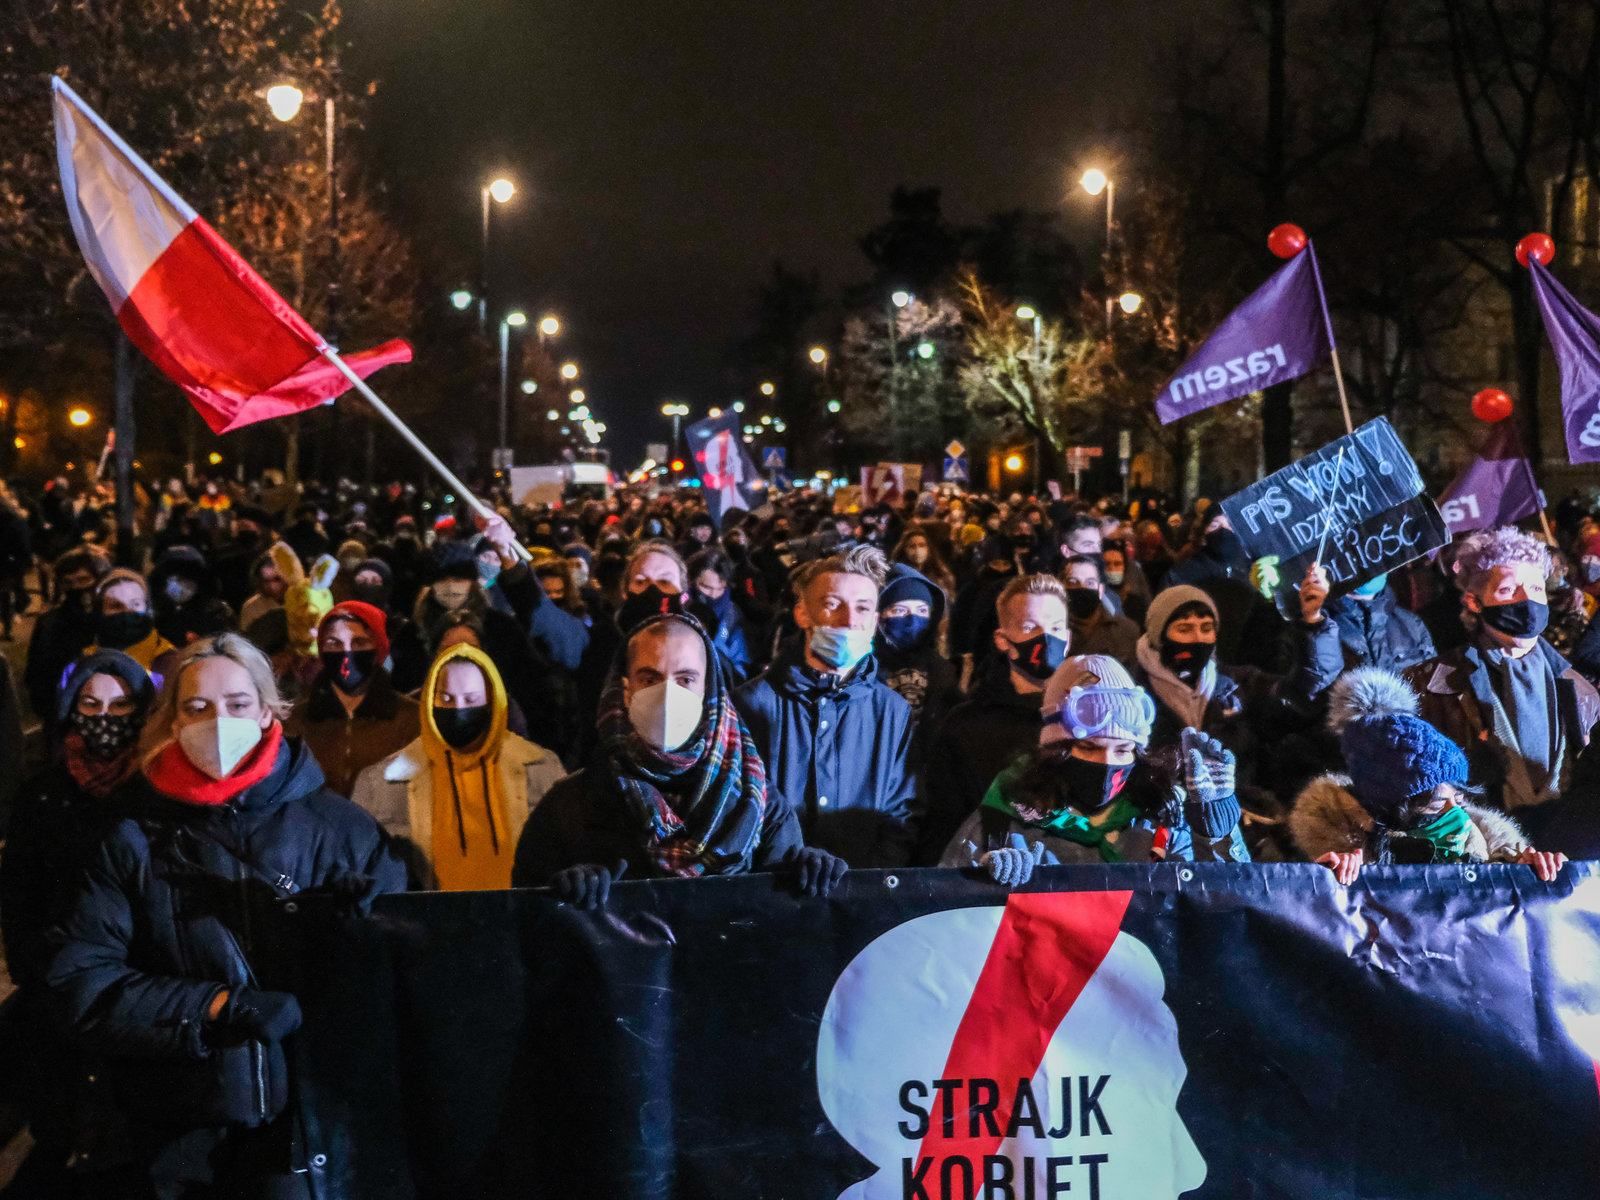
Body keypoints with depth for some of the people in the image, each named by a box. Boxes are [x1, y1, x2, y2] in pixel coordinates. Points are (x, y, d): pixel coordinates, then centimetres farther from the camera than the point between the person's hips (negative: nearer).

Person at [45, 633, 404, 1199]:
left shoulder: (334, 825, 2)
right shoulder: (133, 840, 3)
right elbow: (80, 981, -2)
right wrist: (210, 1006, -14)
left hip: (311, 1120, -1)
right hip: (176, 1134, 1)